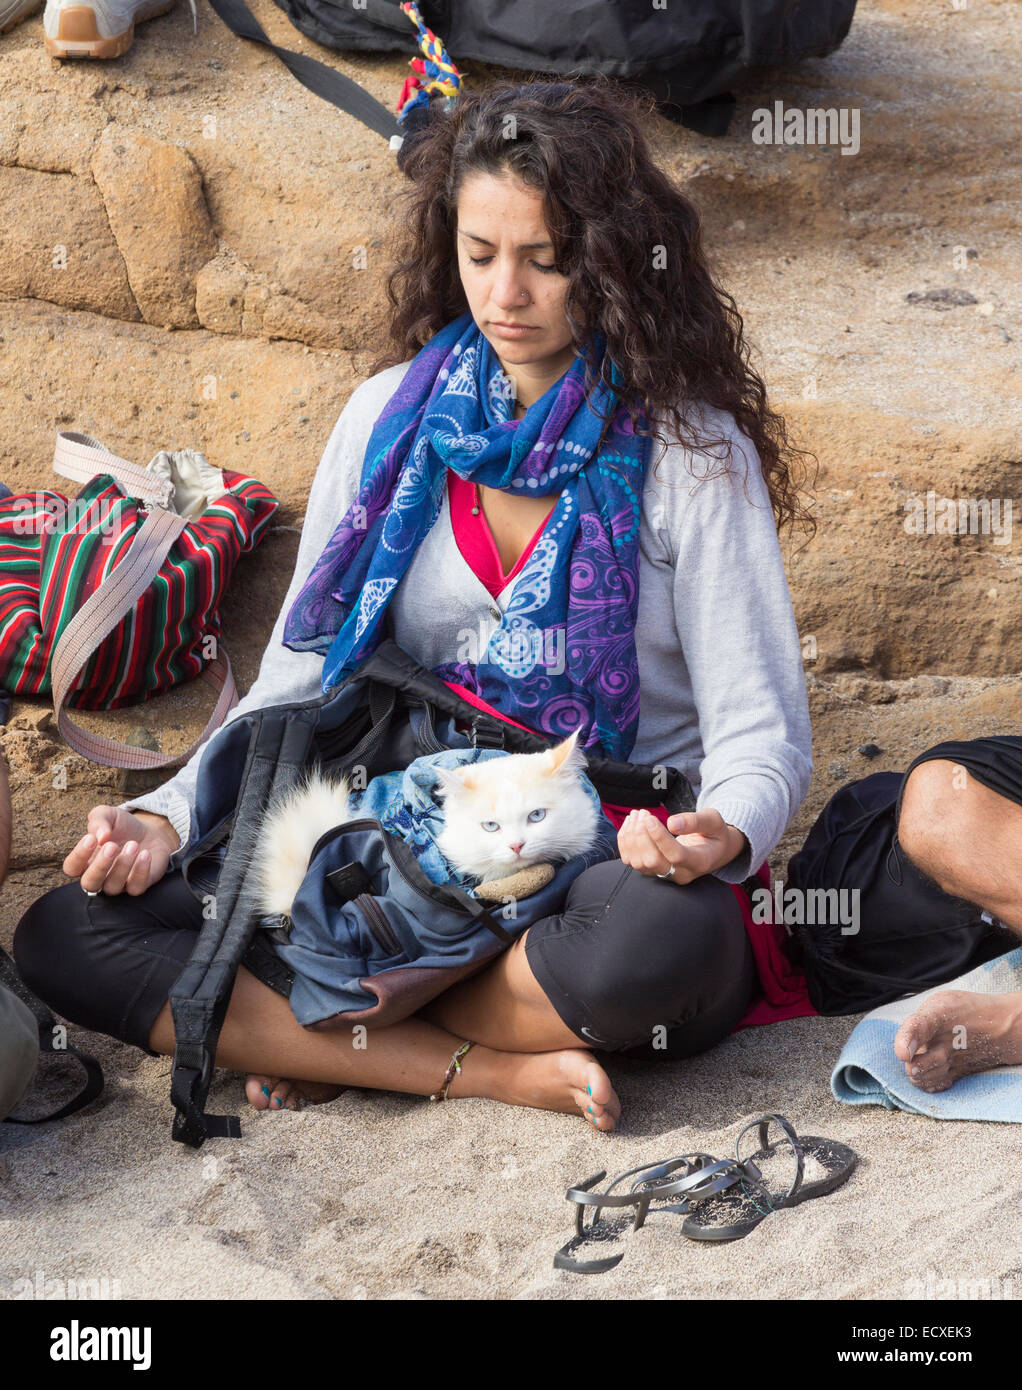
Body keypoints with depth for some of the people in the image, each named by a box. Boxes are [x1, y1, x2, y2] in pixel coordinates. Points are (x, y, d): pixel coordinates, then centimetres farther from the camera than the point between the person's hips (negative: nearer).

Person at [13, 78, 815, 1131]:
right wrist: (167, 818, -7)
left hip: (616, 867, -3)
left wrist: (719, 835, -30)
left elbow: (761, 732, -6)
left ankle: (337, 1039, -14)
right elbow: (296, 688, 10)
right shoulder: (391, 419, 7)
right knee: (63, 937, -16)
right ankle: (494, 1069, -21)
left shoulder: (687, 447, -4)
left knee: (667, 941, -41)